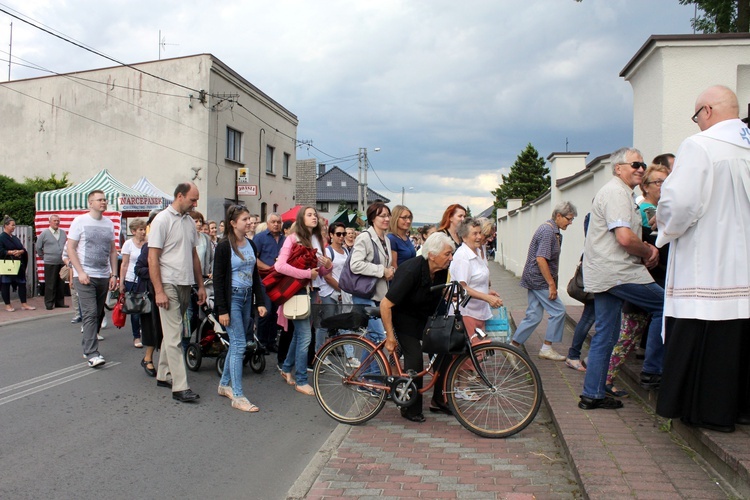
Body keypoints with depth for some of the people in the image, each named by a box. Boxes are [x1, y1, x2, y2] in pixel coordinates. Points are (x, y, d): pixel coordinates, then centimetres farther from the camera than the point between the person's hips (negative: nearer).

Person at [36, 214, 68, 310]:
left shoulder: (63, 233, 10)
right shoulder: (44, 233, -1)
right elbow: (38, 247, 7)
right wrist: (43, 256, 10)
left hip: (62, 262, 4)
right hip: (50, 263, -4)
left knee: (61, 284, 8)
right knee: (50, 285, -2)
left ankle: (60, 302, 16)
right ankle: (49, 303, 5)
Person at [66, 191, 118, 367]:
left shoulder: (109, 223, 11)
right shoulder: (80, 221, -3)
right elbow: (70, 249, -5)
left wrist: (113, 274, 7)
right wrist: (80, 272, -13)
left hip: (104, 277, 5)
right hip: (85, 276, -5)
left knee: (98, 314, 10)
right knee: (90, 314, -11)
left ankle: (88, 346, 23)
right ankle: (92, 354, -11)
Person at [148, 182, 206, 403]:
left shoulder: (189, 222, 12)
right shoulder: (162, 220, -9)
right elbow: (152, 258, -11)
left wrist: (201, 285, 15)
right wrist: (158, 291, -17)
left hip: (186, 285, 7)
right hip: (169, 285, -7)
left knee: (171, 333, 15)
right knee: (174, 337, -7)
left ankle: (163, 375, 26)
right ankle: (180, 387, -5)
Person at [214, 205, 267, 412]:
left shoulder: (251, 244, 10)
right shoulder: (224, 246, -10)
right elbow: (218, 279, -11)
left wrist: (260, 302, 8)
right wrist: (222, 309, -16)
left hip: (247, 297, 7)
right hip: (232, 297, -7)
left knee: (236, 343, 13)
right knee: (239, 345, -9)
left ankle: (224, 384, 28)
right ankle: (237, 397, -4)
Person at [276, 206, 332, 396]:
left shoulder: (317, 240, 11)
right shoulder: (293, 238, -10)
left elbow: (321, 271, 14)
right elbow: (280, 266, -22)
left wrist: (328, 265, -8)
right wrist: (307, 273, -21)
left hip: (310, 290, 7)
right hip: (296, 290, -7)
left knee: (300, 333, 17)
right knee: (305, 336, -8)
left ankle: (286, 368, 36)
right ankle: (301, 381, 3)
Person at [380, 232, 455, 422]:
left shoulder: (442, 270, -12)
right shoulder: (411, 271, -32)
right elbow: (385, 305, -29)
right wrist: (390, 337, -25)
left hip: (426, 317, 6)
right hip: (404, 318, -6)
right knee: (415, 357, -17)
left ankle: (438, 400, 10)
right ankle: (411, 409, 1)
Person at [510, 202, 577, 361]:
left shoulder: (554, 231, 15)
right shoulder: (548, 231, -18)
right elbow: (541, 259, -25)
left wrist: (551, 282, 21)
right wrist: (552, 284, -21)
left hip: (533, 280, 10)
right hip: (539, 280, -10)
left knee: (533, 316, 10)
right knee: (558, 311, -3)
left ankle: (513, 346, 15)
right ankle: (547, 348, 7)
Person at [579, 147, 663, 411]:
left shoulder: (619, 192, 24)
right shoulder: (617, 192, -10)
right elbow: (625, 238, -22)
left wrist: (646, 248, 9)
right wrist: (649, 252, -4)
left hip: (602, 275, 10)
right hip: (616, 273, -10)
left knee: (605, 336, 10)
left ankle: (592, 394, 14)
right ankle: (652, 370, 6)